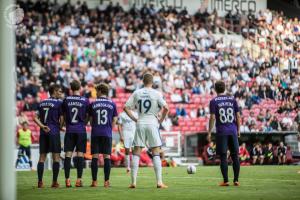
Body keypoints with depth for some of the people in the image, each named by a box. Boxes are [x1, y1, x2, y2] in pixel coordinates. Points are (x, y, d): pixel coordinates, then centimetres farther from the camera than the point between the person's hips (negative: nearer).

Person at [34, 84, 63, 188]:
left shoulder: (42, 103, 14)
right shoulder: (59, 103, -3)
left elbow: (36, 118, 7)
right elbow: (61, 118, -6)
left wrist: (42, 126, -2)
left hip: (43, 132, 5)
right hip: (54, 132, -5)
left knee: (42, 157, 6)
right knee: (56, 157, -1)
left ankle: (40, 182, 2)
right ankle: (54, 182, -3)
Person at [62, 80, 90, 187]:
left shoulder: (66, 100, 1)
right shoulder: (85, 101, -3)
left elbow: (63, 116, 10)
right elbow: (87, 116, 6)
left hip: (69, 130, 1)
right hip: (81, 130, -1)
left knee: (68, 154, 2)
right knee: (80, 154, 1)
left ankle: (67, 179, -1)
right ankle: (79, 179, -2)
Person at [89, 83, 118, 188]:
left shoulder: (93, 104, 2)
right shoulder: (112, 104, 4)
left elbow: (91, 120, 8)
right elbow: (114, 120, 6)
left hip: (95, 133, 0)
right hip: (107, 134, 0)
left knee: (95, 157, 1)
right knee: (107, 157, 1)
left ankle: (94, 181, -1)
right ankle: (106, 181, -2)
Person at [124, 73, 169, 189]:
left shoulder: (137, 93, 5)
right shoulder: (156, 94, -2)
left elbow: (126, 107, 3)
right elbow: (166, 108, -11)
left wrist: (134, 119, 9)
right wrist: (161, 120, 2)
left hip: (140, 124, 2)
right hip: (152, 124, -2)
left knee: (136, 153, 6)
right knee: (156, 154, 2)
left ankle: (133, 182, 2)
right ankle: (159, 182, -3)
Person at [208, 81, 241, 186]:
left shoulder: (213, 101, -2)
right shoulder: (232, 99, 7)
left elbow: (212, 118, -7)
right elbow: (238, 116, 7)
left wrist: (209, 133, -2)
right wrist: (238, 129, 16)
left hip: (221, 132, -3)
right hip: (233, 131, 3)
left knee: (223, 157, 0)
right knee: (235, 156, 8)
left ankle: (225, 181, -1)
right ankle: (236, 180, 7)